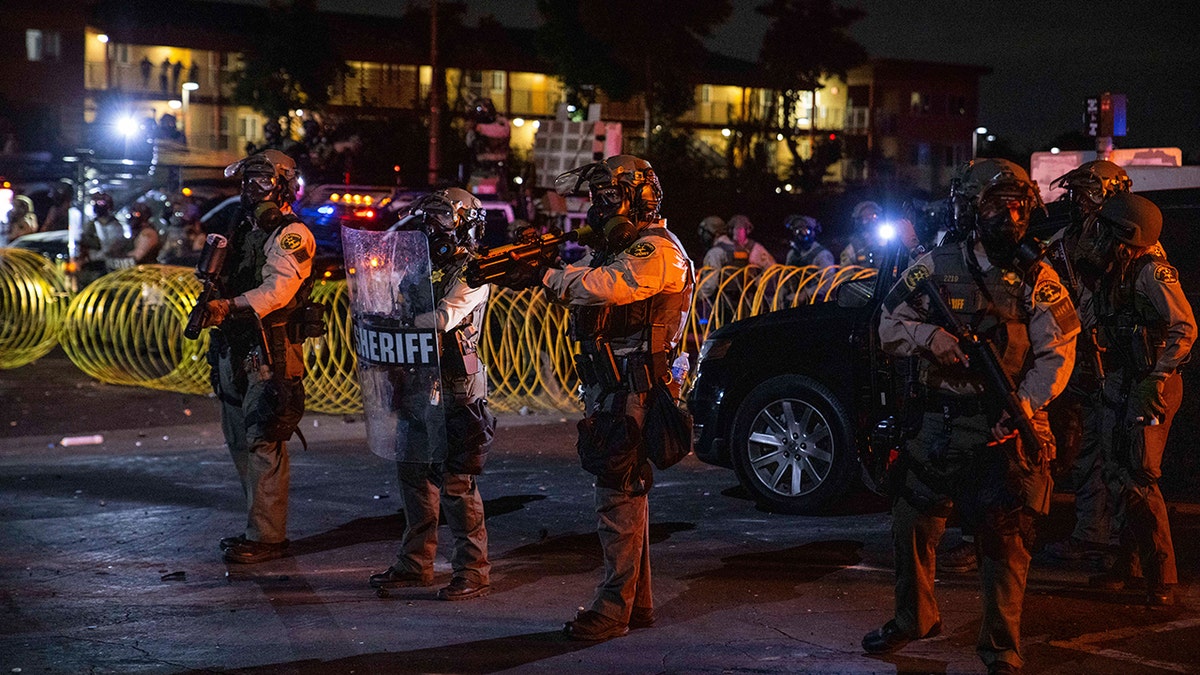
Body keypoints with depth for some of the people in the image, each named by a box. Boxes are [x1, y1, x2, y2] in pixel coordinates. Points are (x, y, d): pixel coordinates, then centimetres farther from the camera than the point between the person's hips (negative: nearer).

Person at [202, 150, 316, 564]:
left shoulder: (292, 235, -9)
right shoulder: (245, 229, 20)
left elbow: (277, 289, -23)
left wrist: (230, 306, -35)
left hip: (270, 354, -9)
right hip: (236, 349, 9)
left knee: (264, 443, -10)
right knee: (239, 440, 13)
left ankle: (266, 537, -6)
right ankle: (258, 525, 22)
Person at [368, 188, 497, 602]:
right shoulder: (433, 266, 16)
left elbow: (443, 319, -24)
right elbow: (415, 314, 21)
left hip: (458, 394, -9)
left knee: (457, 483, -7)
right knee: (414, 474, 13)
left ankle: (474, 572, 2)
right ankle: (415, 564, 23)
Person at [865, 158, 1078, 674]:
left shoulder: (1038, 278, 0)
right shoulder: (939, 265, 2)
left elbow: (1056, 352, -5)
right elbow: (889, 326, 4)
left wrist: (1024, 404, -20)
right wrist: (928, 335, -17)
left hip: (1009, 426, -2)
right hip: (942, 422, 2)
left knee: (1005, 540, -1)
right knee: (912, 522, 11)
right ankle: (914, 619, 33)